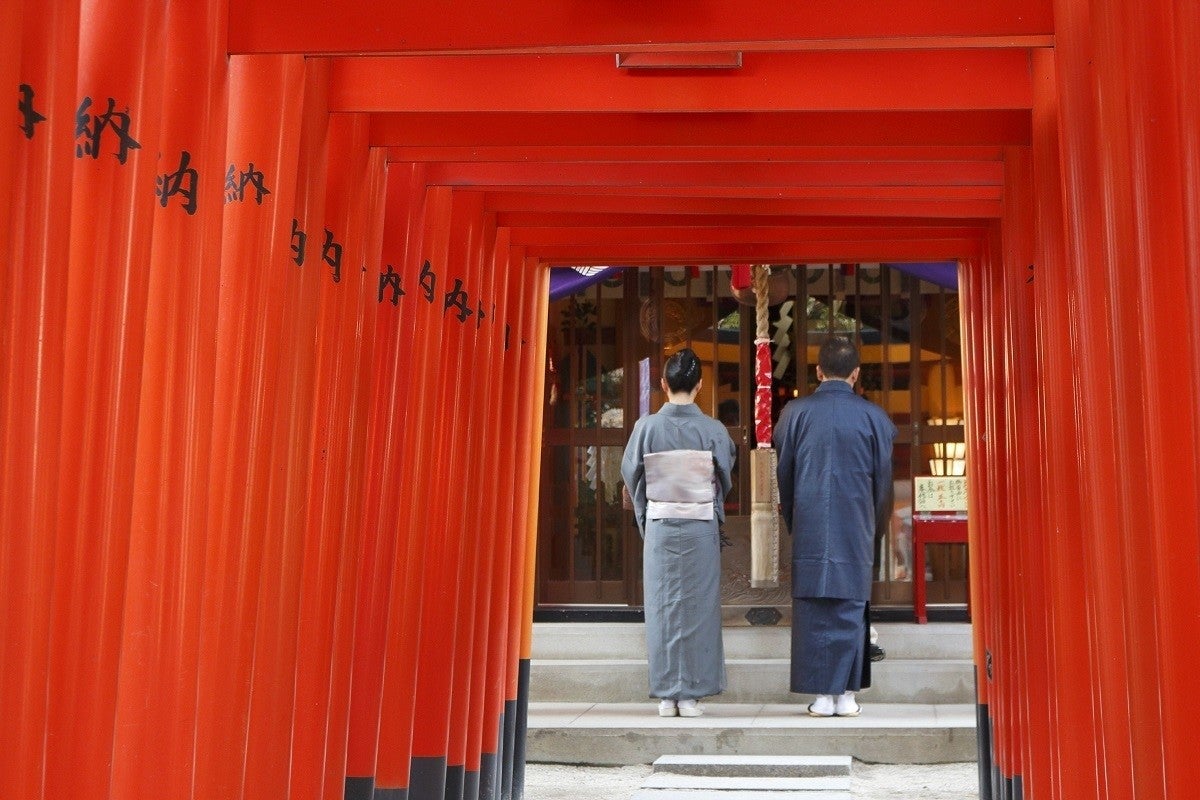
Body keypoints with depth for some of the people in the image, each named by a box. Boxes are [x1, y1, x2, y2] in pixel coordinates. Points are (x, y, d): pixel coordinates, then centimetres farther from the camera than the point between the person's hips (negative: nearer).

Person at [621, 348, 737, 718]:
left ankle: (666, 695, 9)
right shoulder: (713, 430, -6)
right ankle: (691, 694, 7)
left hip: (659, 526, 1)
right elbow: (725, 480, 5)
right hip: (701, 529, 0)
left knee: (662, 608, 7)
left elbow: (632, 476, 3)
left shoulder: (646, 427, -5)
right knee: (698, 607, 6)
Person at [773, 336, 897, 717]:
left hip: (809, 527, 0)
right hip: (855, 528, 0)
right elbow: (883, 478, 8)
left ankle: (821, 696, 4)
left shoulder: (795, 412, -1)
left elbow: (783, 474, 6)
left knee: (812, 610, 4)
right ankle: (846, 694, 6)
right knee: (851, 609, 6)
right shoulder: (873, 416, 0)